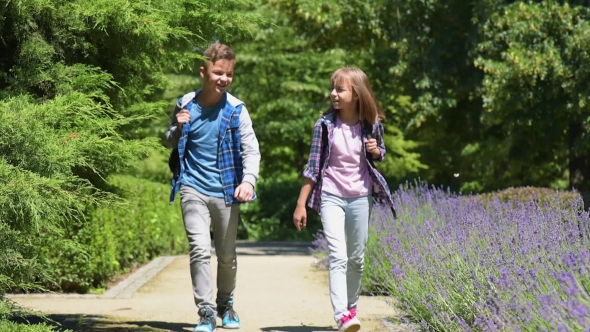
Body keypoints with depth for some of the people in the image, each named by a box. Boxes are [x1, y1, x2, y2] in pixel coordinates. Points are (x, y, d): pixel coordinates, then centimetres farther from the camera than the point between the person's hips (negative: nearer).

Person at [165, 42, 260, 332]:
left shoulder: (236, 110, -6)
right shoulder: (185, 105, 0)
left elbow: (251, 149, -8)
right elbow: (170, 143, 13)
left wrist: (248, 180, -26)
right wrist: (177, 128, -10)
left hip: (225, 192, 0)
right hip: (193, 189, 0)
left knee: (227, 255, 12)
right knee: (200, 249, -16)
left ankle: (225, 305, 34)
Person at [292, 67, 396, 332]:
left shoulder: (371, 124, -2)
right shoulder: (325, 125, -6)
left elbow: (380, 154, 18)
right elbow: (313, 167, -1)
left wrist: (375, 151, -8)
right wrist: (301, 204, -2)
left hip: (360, 198, 2)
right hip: (331, 197, -2)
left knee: (356, 258, 11)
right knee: (338, 256, -15)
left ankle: (351, 308, 29)